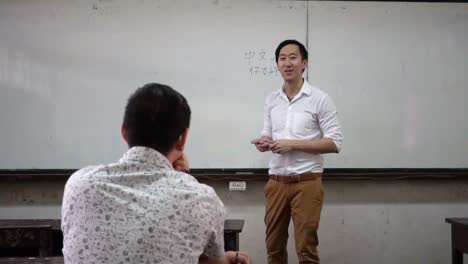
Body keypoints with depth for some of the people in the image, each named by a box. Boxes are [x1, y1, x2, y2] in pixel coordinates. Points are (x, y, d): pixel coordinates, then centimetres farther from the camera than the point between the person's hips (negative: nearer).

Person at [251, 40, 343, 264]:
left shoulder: (320, 99, -6)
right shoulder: (271, 100, 9)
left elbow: (335, 143, -10)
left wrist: (292, 144, -16)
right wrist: (263, 143, -9)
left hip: (306, 182, -4)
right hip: (276, 182, 5)